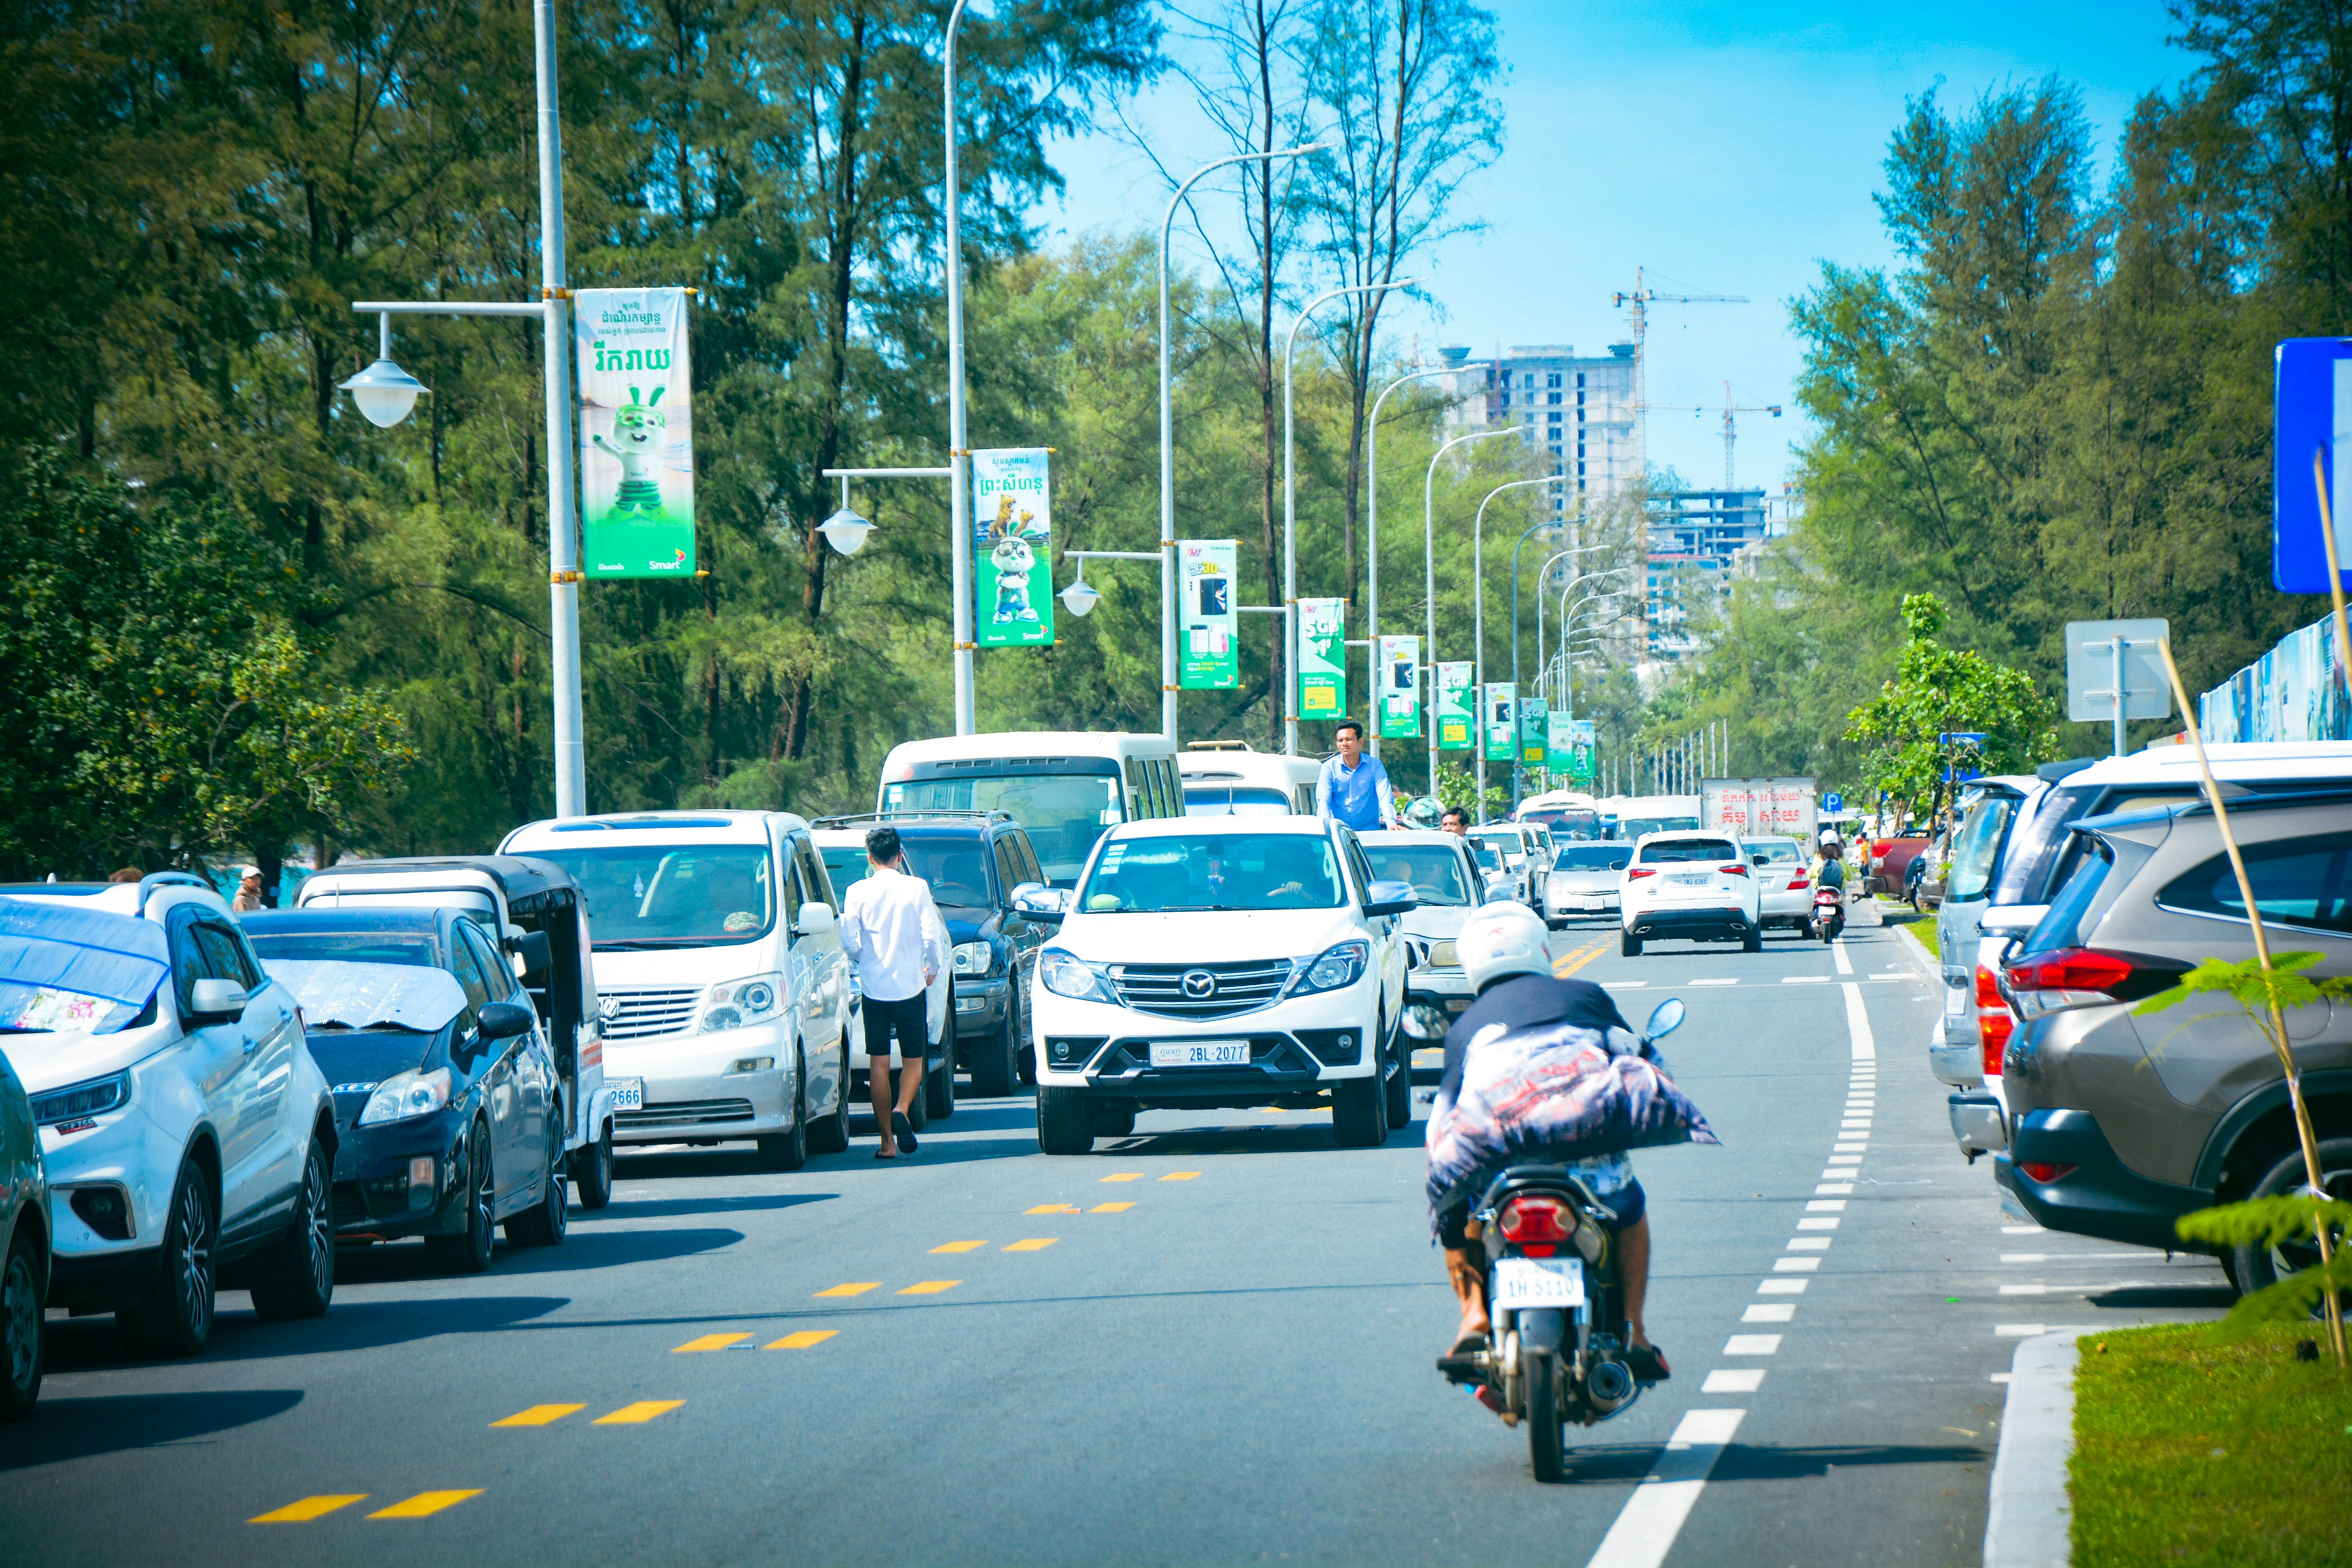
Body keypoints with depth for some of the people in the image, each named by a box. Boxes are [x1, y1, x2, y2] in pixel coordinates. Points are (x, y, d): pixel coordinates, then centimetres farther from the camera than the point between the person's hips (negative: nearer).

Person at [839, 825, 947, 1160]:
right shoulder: (916, 888, -4)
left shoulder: (858, 892, -3)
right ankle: (902, 1110, -17)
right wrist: (934, 967, 11)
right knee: (913, 1060, 11)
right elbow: (932, 935, -8)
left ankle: (887, 1141, 2)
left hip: (873, 987, 1)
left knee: (878, 1063, 6)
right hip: (910, 985, -1)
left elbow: (849, 941, -6)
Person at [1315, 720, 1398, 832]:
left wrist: (1391, 823, -22)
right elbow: (1323, 800, -4)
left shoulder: (1375, 765, 6)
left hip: (1369, 831, 0)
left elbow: (1385, 798, -4)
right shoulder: (1330, 767, 5)